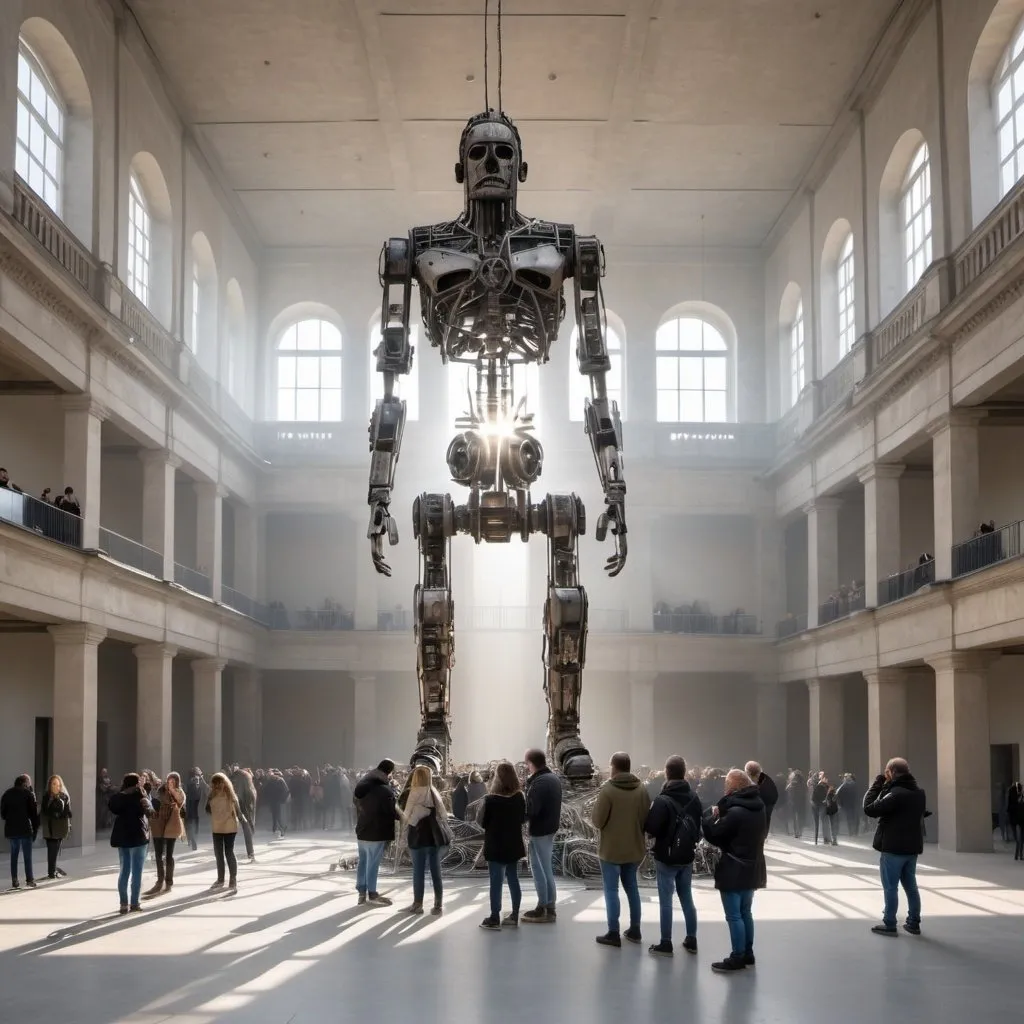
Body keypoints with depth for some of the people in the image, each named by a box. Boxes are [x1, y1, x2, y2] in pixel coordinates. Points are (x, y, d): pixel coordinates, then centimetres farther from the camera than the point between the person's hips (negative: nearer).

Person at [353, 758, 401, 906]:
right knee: (372, 864, -1)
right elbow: (393, 811, -14)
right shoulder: (385, 789, -19)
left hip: (362, 831, 8)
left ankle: (362, 893, 18)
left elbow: (355, 802, 23)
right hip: (376, 833, -8)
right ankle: (372, 895, 6)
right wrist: (402, 818, 4)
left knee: (363, 861, 13)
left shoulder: (362, 785, 8)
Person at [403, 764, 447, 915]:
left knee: (418, 872, 4)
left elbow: (407, 817, -6)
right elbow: (442, 815, 7)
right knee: (436, 871, 8)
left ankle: (418, 904, 9)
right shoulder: (434, 794, 4)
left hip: (418, 837, -5)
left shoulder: (411, 794, -12)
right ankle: (438, 904, 10)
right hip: (434, 836, 5)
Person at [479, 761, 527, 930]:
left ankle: (495, 919, 4)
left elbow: (483, 822, -8)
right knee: (513, 880, 12)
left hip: (495, 846, -5)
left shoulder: (491, 799, -17)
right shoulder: (520, 797, -3)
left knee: (496, 882, 1)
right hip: (513, 845, 5)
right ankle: (514, 916, 18)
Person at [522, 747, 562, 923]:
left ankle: (543, 909, 2)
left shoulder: (538, 783, -22)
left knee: (539, 868, -2)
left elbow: (531, 809, -27)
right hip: (551, 826, 10)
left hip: (539, 829, -10)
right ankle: (550, 907, 21)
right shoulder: (553, 778, 10)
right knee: (547, 868, 16)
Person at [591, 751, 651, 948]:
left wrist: (597, 806, 3)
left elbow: (597, 821, -15)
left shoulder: (607, 790, -19)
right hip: (634, 848, 5)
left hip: (611, 849, -5)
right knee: (631, 886, 18)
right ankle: (635, 929, 23)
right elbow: (647, 820, 1)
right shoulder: (641, 790, -3)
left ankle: (613, 933, 2)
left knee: (611, 890, 2)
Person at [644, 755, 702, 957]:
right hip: (687, 856, 6)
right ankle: (691, 940, 21)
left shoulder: (662, 800, -21)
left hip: (667, 858, -6)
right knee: (687, 898, 16)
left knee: (666, 901, 1)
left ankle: (666, 944, 4)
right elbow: (698, 825, 10)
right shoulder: (694, 798, 1)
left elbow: (651, 828, -19)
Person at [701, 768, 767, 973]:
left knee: (734, 916, -1)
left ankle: (737, 958, 2)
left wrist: (711, 815, 1)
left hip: (734, 870, -9)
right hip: (752, 868, 9)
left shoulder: (735, 812, -22)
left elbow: (713, 836, -16)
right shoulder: (759, 808, 5)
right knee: (745, 912, 18)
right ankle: (748, 954, 25)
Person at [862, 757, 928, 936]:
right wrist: (886, 787, 9)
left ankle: (889, 925, 4)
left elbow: (870, 809, -21)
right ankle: (913, 923, 17)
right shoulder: (918, 792, 8)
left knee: (890, 887, 0)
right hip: (912, 847, 8)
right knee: (910, 886, 14)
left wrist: (877, 785, -11)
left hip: (893, 848, -8)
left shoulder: (896, 793, -20)